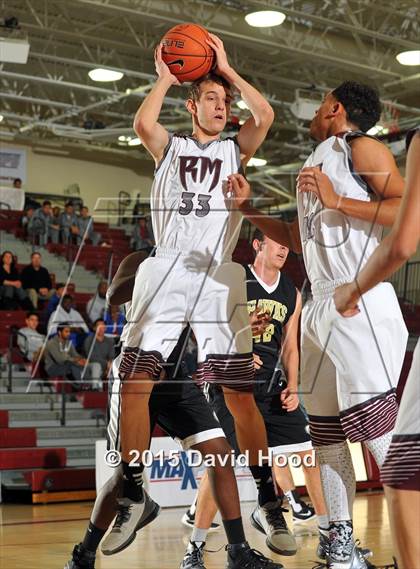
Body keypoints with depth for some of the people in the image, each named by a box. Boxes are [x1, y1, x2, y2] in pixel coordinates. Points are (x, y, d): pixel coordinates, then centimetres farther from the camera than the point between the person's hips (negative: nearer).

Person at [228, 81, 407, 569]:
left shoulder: (361, 148, -1)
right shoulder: (317, 165, 24)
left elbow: (408, 211, -15)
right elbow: (295, 238, 34)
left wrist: (338, 201, -16)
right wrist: (248, 207, 26)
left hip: (361, 303, -9)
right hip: (321, 307, 9)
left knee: (377, 427, -15)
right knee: (326, 432, 10)